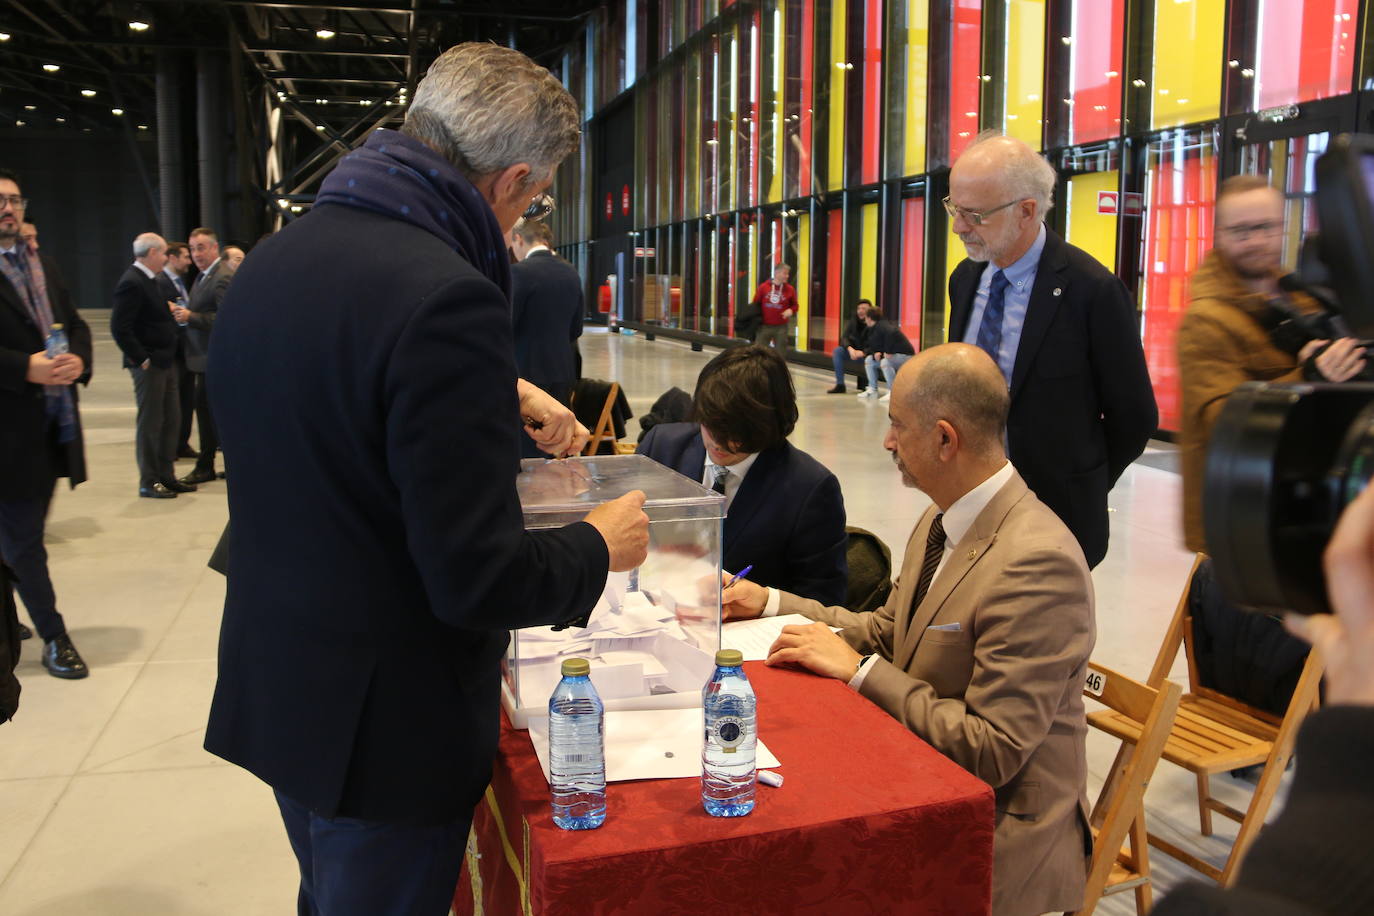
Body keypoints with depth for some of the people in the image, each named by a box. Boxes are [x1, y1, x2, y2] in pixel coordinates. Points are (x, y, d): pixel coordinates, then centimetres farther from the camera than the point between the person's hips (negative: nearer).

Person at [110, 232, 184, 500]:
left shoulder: (147, 279, 14)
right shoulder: (132, 282, -16)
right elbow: (120, 328, -22)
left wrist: (167, 309, 4)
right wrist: (142, 359, -19)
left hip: (165, 362, 10)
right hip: (149, 365, -10)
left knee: (171, 420, 14)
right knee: (151, 423, 0)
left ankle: (166, 476, 24)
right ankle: (149, 482, 10)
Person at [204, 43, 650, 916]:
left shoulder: (268, 261, 2)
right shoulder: (445, 295, -27)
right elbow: (480, 578, -27)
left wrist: (498, 393, 12)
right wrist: (599, 545, -9)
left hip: (269, 686, 8)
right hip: (385, 722, -8)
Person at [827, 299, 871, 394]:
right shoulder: (853, 322, -2)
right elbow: (844, 337, -9)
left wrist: (863, 353, -36)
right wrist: (850, 348, -30)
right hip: (854, 351, 4)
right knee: (837, 351, -21)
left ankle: (864, 379, 2)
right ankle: (840, 385, -19)